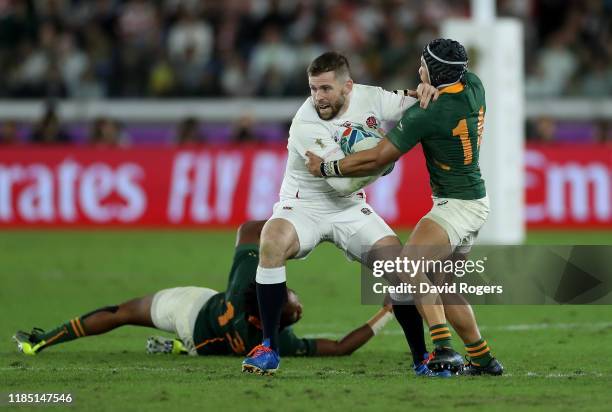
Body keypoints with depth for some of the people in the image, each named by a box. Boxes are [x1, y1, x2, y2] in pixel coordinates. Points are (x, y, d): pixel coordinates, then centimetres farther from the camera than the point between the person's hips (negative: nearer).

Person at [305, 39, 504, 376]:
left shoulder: (425, 115, -22)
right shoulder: (473, 86, 0)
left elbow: (376, 159, -17)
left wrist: (326, 168, -8)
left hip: (455, 206, -10)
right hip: (475, 200, 10)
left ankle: (443, 346, -40)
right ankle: (482, 358, 26)